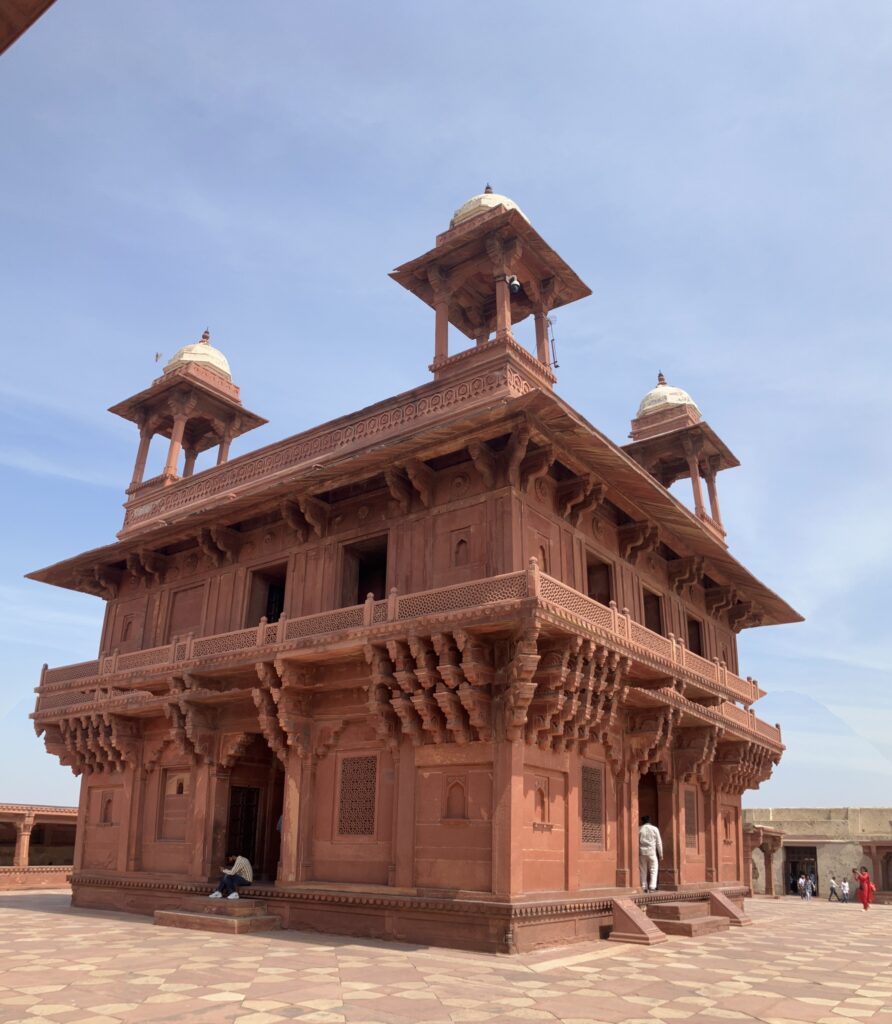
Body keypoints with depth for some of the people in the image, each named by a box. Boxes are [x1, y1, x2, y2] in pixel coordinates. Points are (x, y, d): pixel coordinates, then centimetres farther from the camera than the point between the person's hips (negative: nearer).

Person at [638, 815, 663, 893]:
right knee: (654, 870, 4)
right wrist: (660, 854, 9)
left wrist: (637, 853, 15)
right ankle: (652, 887, -7)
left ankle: (644, 887, 6)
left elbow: (636, 842, 6)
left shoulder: (639, 829, 3)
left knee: (643, 871, 7)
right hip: (652, 852, -1)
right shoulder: (655, 829, 2)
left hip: (642, 852, 1)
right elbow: (659, 843, 2)